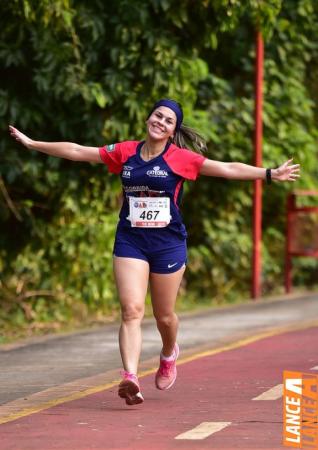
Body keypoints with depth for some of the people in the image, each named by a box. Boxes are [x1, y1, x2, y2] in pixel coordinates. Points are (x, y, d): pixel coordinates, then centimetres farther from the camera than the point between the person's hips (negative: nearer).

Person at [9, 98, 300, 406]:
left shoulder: (181, 158, -2)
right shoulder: (124, 152, 4)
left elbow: (228, 169, -6)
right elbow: (77, 152, 11)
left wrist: (270, 174, -14)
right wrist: (32, 143, 14)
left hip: (168, 243, -1)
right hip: (130, 242, 1)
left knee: (164, 315, 10)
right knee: (131, 310, -14)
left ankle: (168, 355, 44)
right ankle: (130, 378, -25)